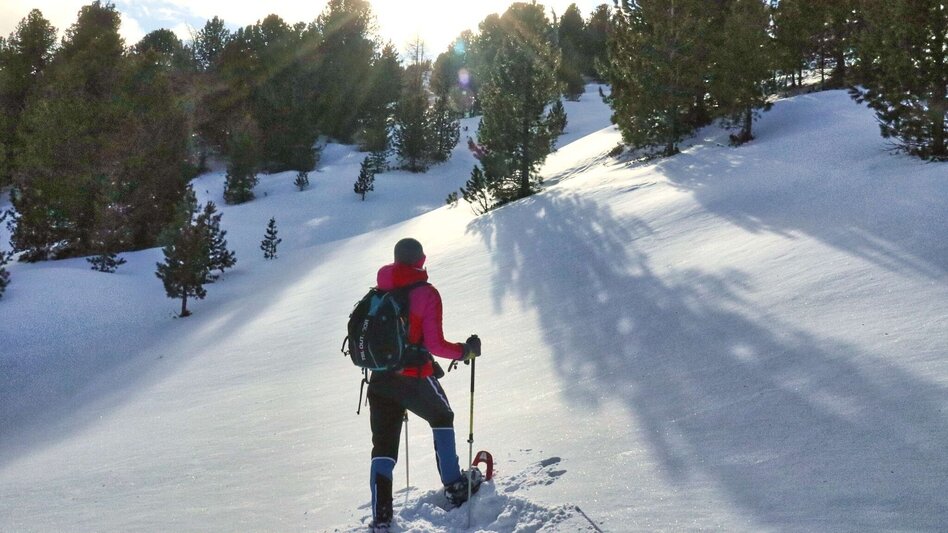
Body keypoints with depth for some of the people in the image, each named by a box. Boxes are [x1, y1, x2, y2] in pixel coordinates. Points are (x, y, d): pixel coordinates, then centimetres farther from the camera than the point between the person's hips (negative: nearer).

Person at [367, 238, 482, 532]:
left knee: (383, 445, 10)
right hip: (415, 379, -3)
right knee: (442, 419, 25)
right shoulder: (426, 293, -11)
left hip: (379, 380, 4)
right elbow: (435, 344, -15)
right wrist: (466, 350, -1)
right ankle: (454, 487, 26)